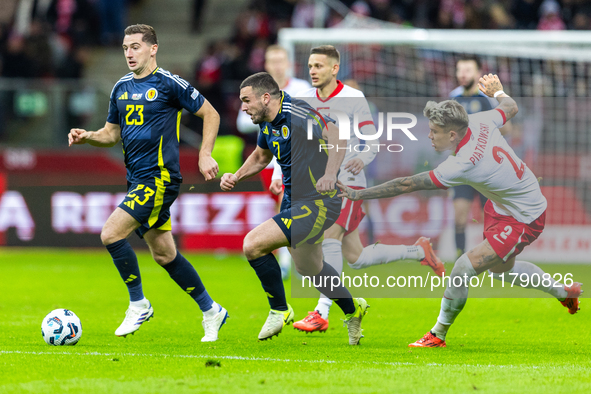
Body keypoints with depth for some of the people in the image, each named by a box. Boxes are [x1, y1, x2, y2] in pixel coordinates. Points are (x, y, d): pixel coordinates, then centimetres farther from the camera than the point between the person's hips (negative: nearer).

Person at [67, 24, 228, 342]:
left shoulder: (168, 84, -9)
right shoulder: (122, 88, 12)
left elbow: (210, 114, -2)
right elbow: (112, 133, 20)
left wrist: (205, 155, -9)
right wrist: (87, 137, 1)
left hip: (160, 178, -8)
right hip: (137, 180, 8)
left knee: (111, 234, -18)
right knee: (164, 255, 11)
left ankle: (138, 304, -3)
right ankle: (211, 311, 24)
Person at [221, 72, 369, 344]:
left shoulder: (296, 113, -23)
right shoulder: (267, 123, 6)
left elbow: (336, 135, -36)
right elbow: (261, 156, 25)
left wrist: (330, 174, -48)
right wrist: (236, 176, 9)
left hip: (316, 204, -10)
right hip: (294, 201, 10)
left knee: (253, 245, -18)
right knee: (308, 267, 26)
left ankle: (279, 310, 1)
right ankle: (352, 309, 49)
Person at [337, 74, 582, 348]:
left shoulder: (463, 165, -36)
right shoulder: (479, 122, -15)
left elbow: (408, 185, -33)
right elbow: (510, 107, 7)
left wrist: (358, 194, -27)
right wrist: (497, 91, 31)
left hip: (523, 220, -10)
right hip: (501, 205, 10)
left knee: (466, 267, -14)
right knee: (499, 269, 28)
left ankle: (439, 335, 4)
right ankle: (564, 292, 50)